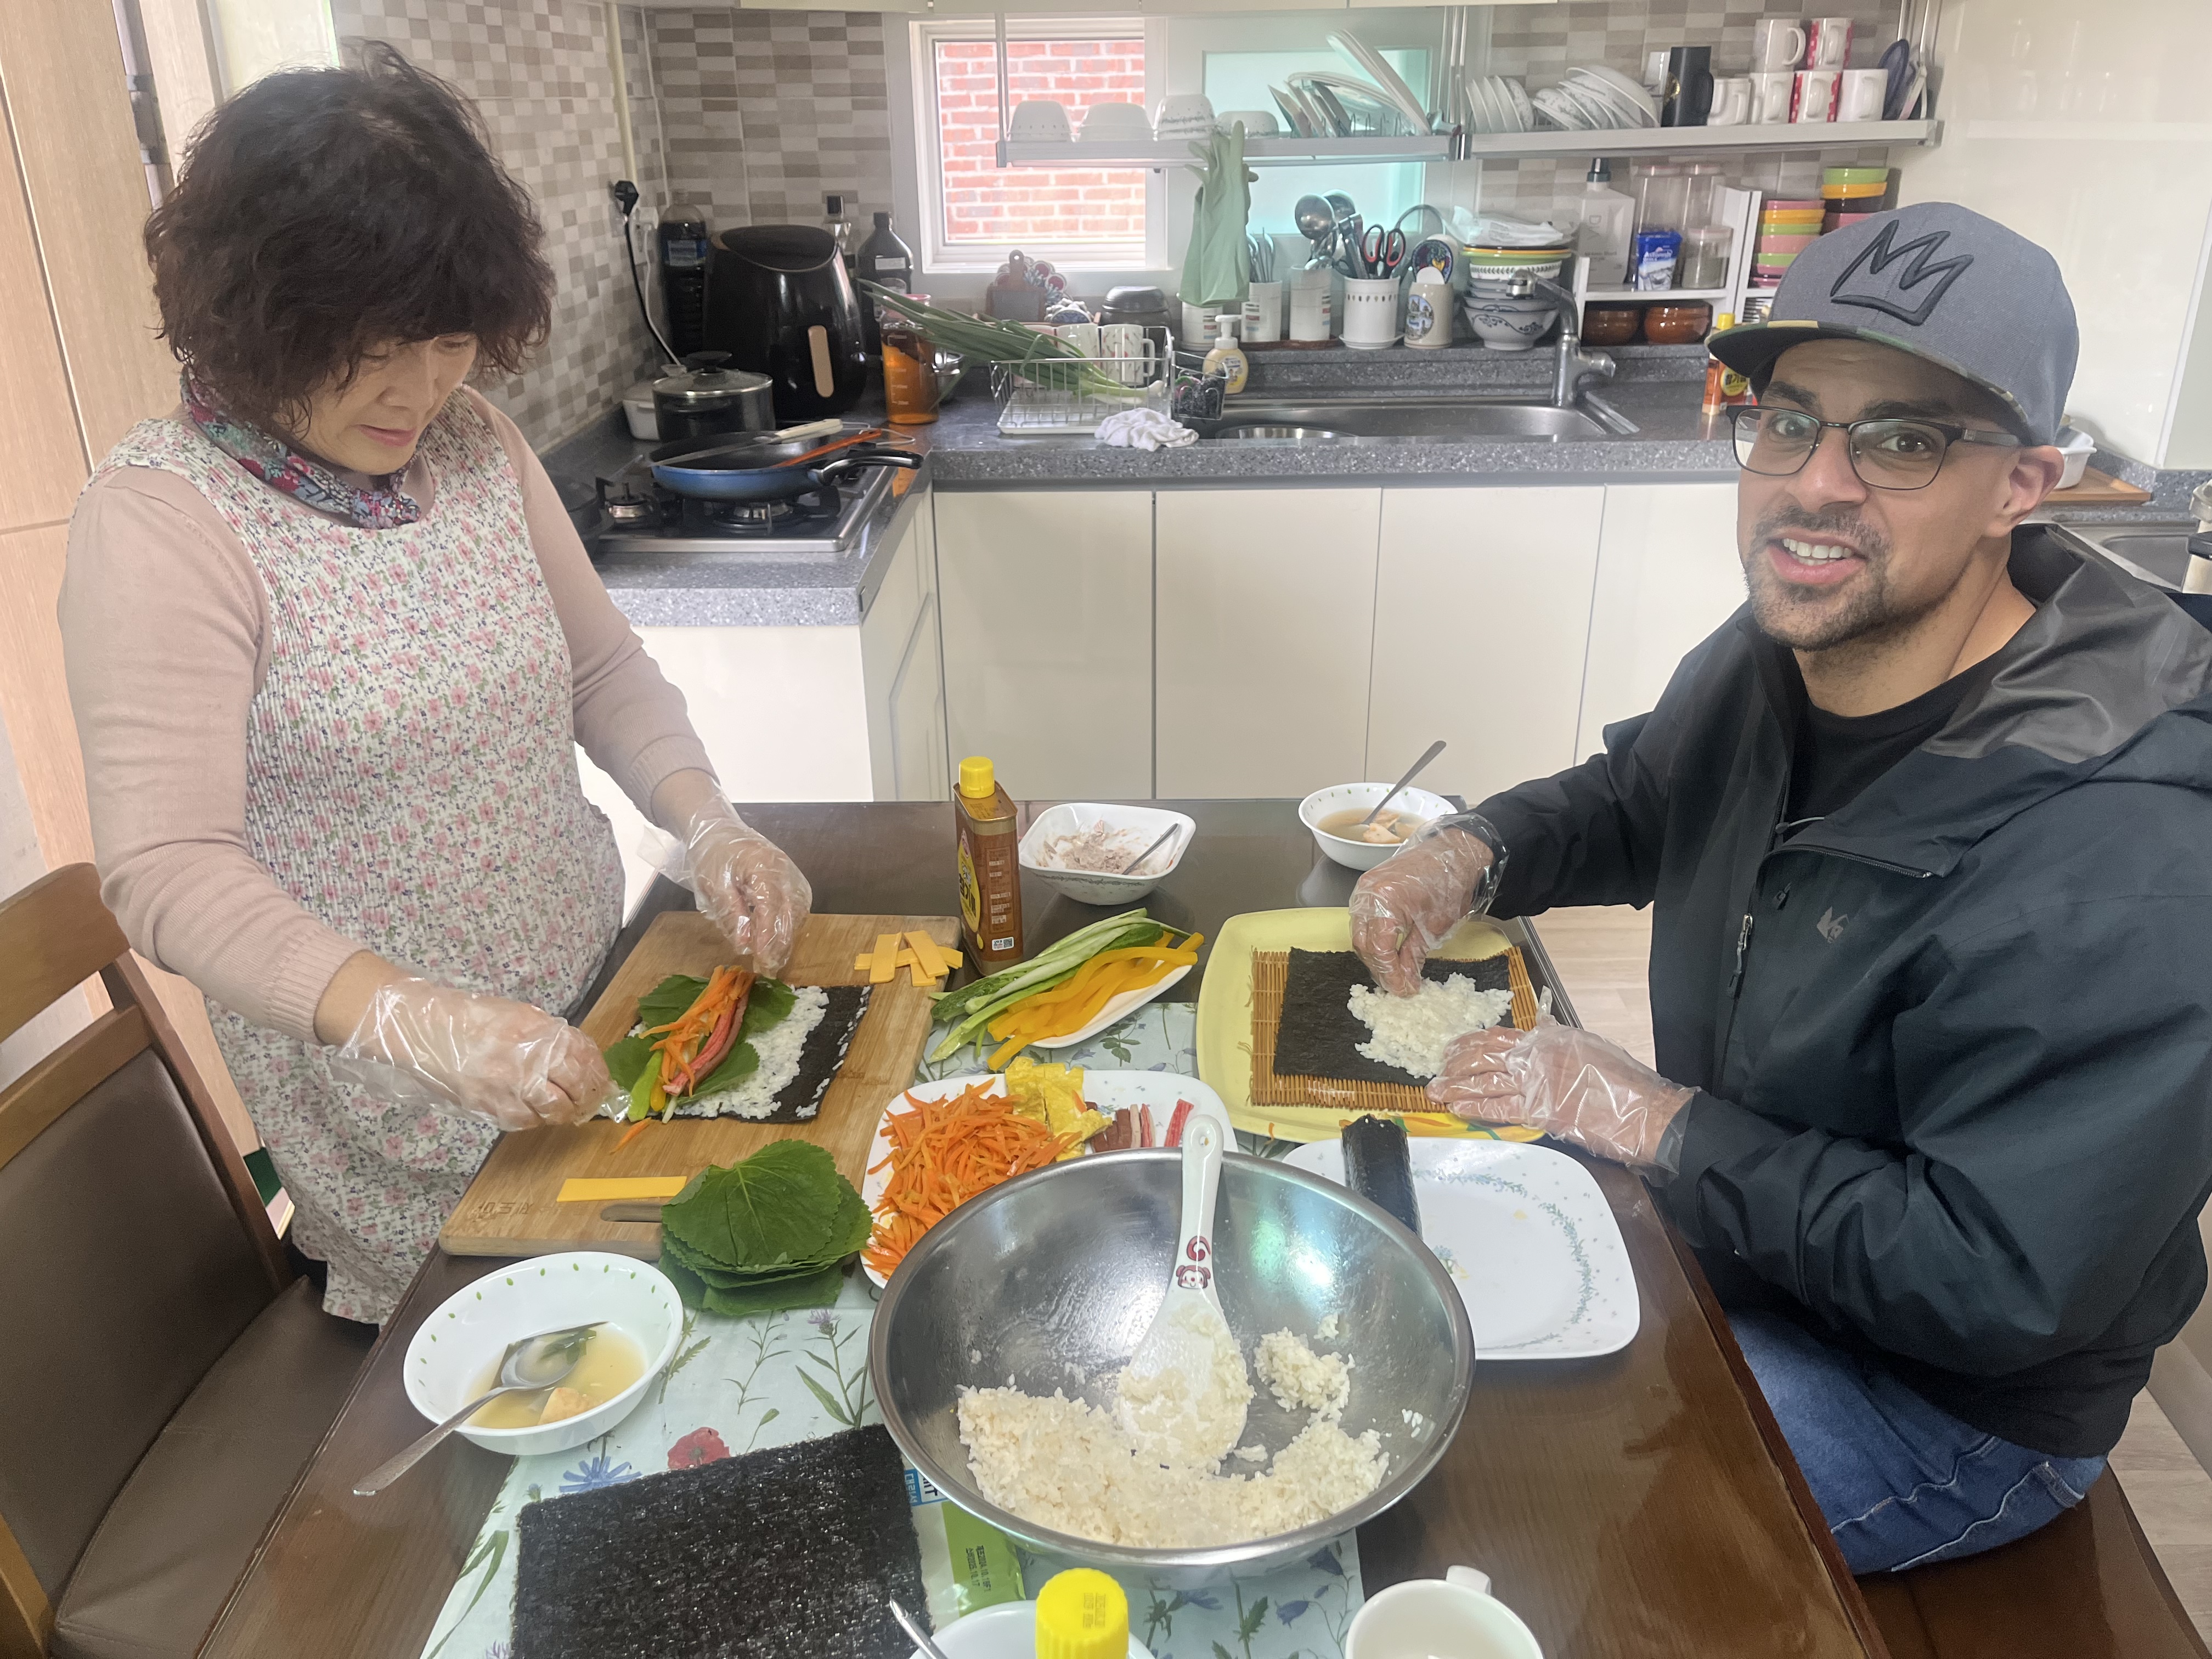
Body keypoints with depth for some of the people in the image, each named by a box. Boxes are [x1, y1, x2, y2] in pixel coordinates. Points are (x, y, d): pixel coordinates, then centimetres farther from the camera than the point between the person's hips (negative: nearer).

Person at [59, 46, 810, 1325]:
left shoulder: (475, 442, -1)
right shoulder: (163, 517, -19)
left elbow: (602, 665, 5)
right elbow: (167, 871, -23)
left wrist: (709, 826, -12)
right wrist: (417, 1021, -37)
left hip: (597, 1001, 6)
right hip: (384, 1089, -5)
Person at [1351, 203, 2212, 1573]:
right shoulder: (1780, 658, -7)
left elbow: (1996, 1286, -31)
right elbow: (1632, 802, 12)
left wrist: (1657, 1123, -25)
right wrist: (1472, 851, -9)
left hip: (1944, 1399, -7)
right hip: (1714, 1222, 7)